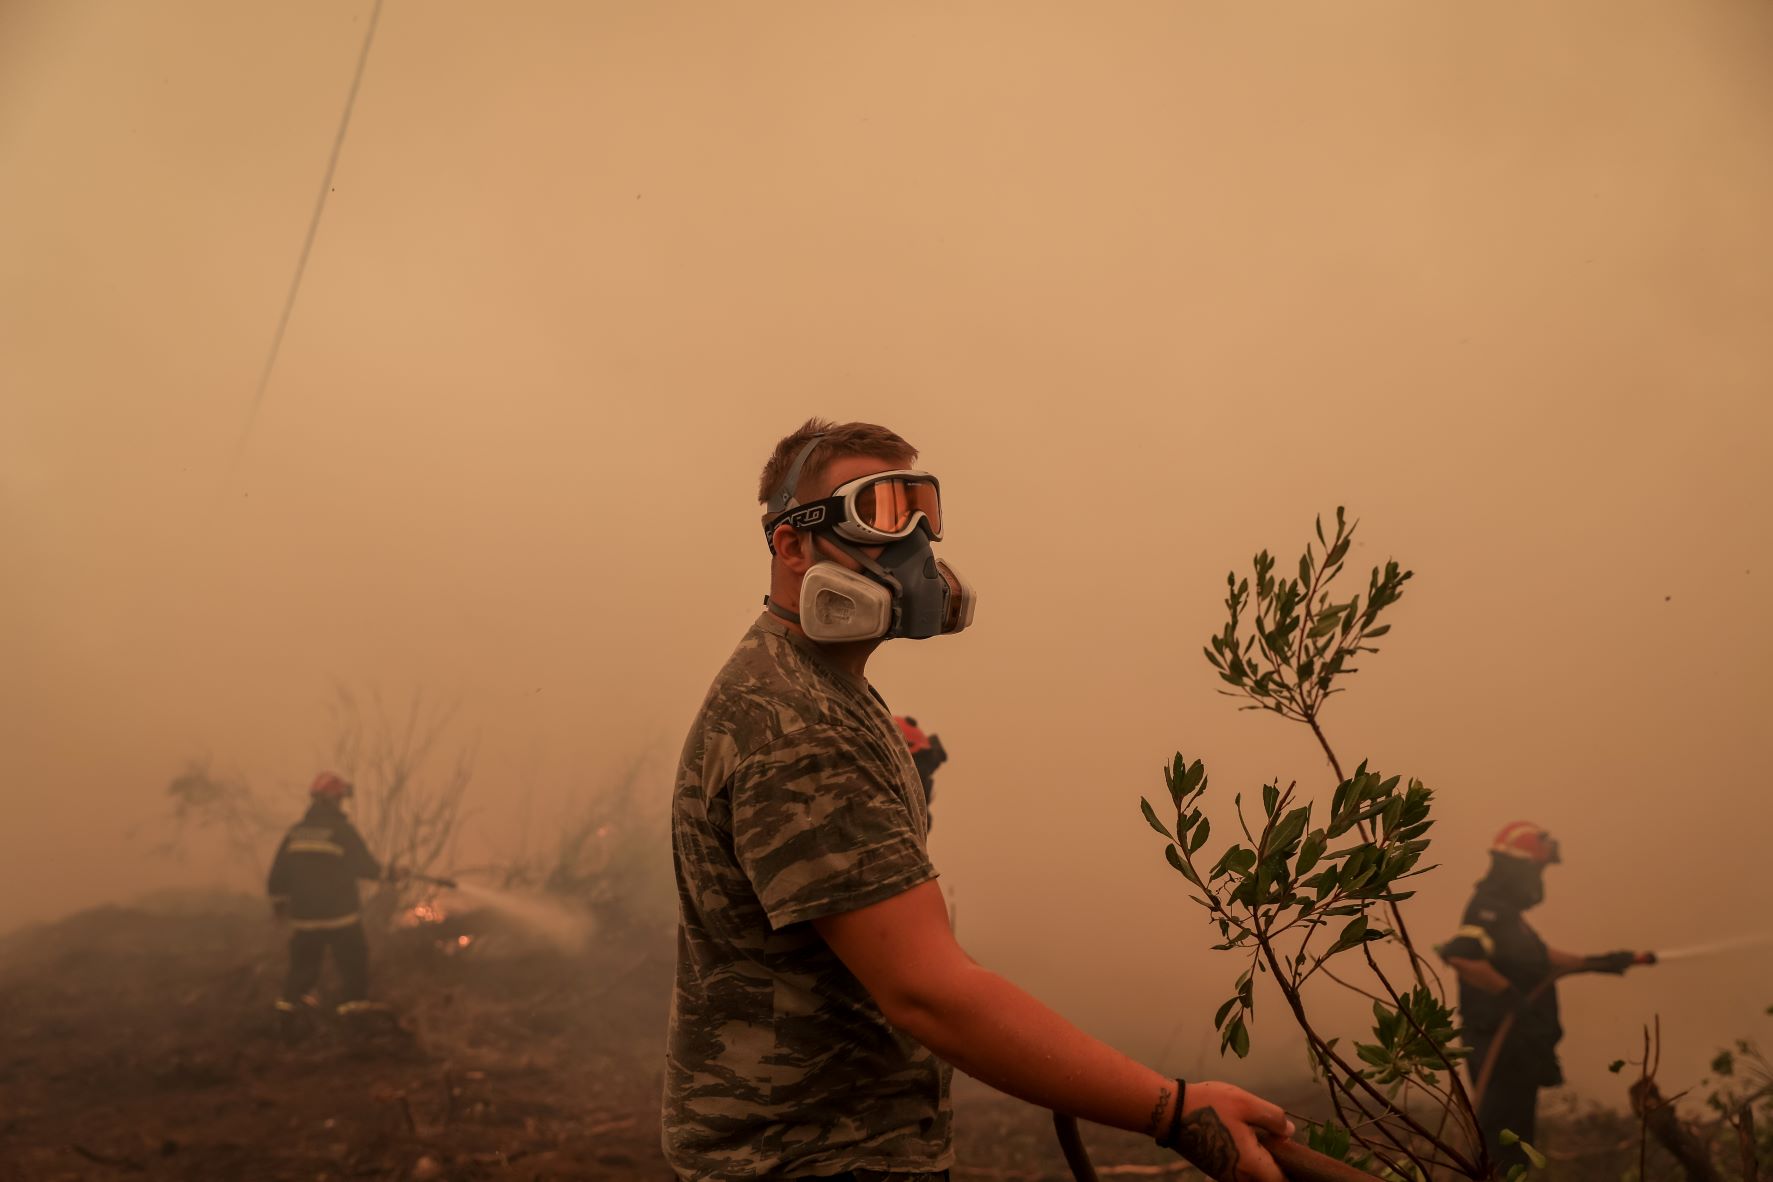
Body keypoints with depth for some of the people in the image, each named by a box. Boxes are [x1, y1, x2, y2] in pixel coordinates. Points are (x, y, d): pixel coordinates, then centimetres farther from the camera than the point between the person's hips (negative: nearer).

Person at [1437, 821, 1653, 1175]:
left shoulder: (1504, 911, 15)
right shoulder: (1488, 910, -18)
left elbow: (1541, 958, 28)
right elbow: (1460, 955, -36)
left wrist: (1596, 962, 26)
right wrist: (1509, 994, -32)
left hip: (1519, 1046, 11)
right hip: (1501, 1049, -11)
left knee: (1514, 1136, 18)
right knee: (1503, 1134, -6)